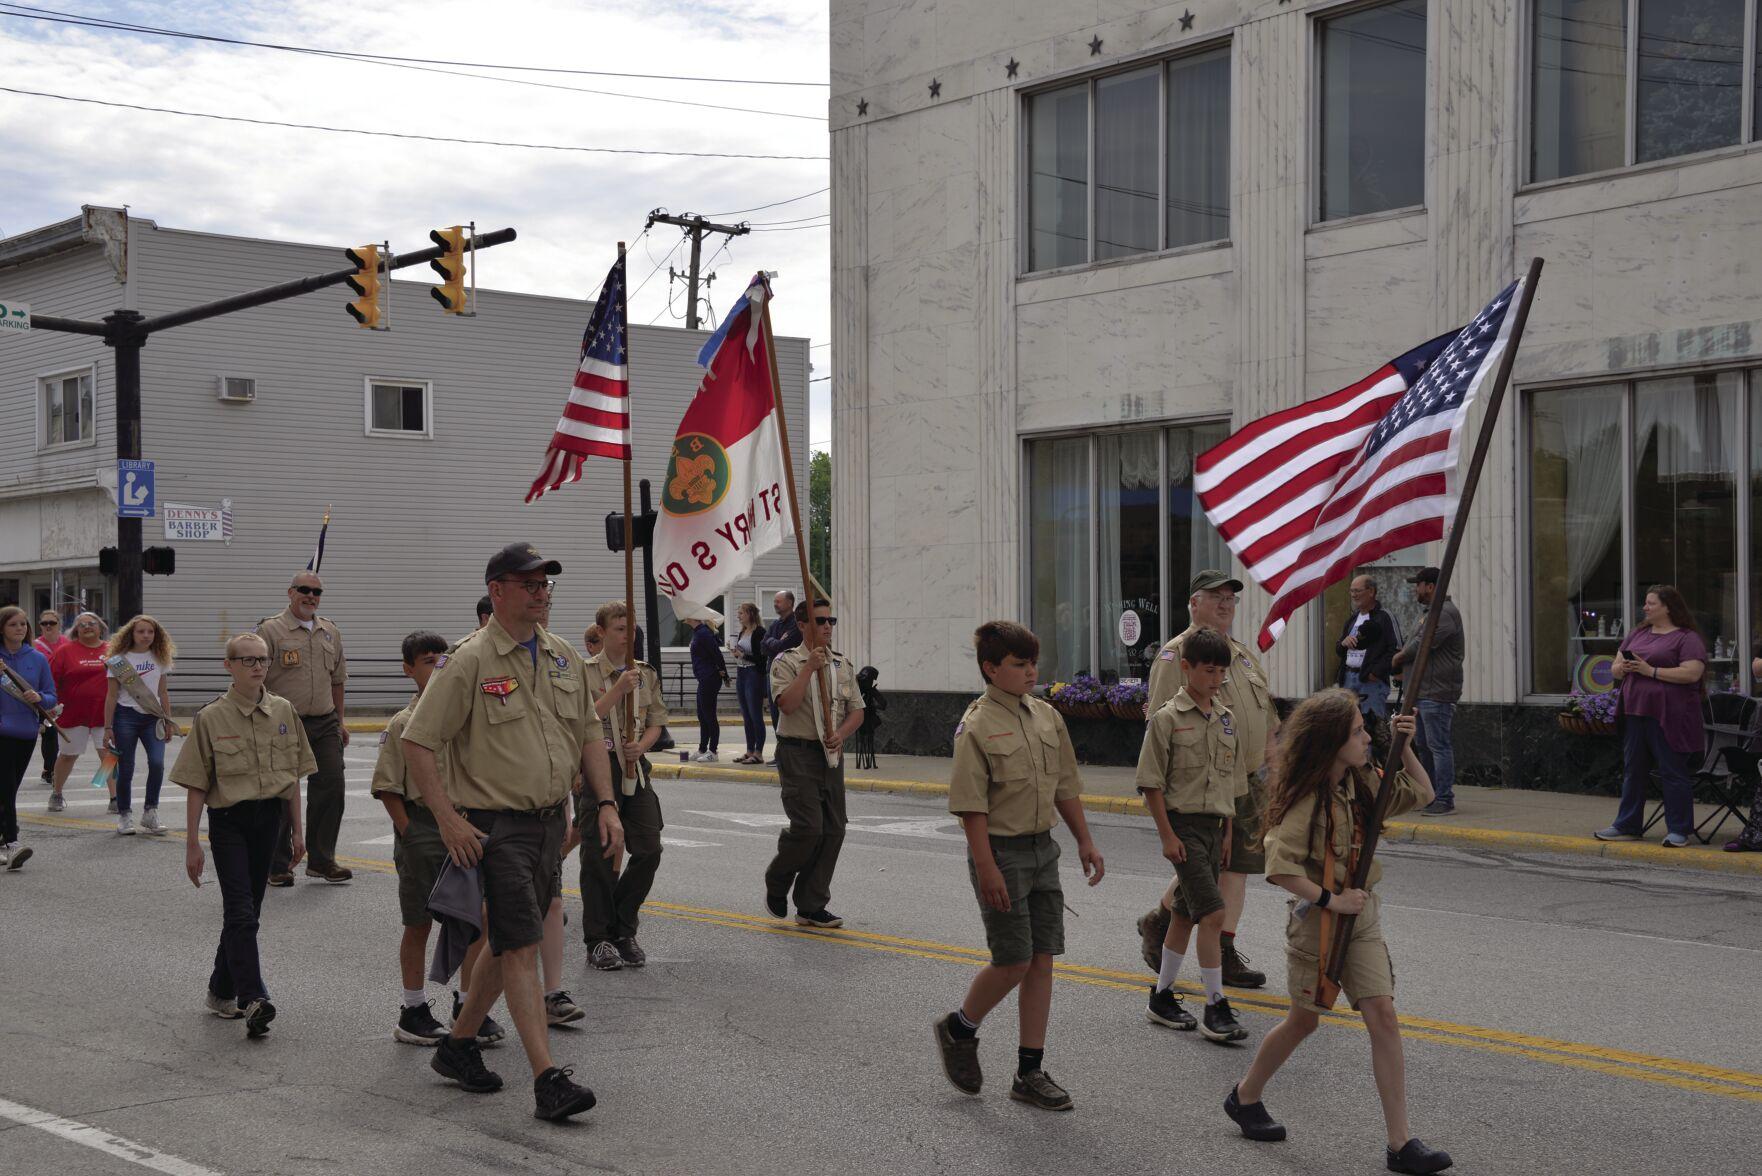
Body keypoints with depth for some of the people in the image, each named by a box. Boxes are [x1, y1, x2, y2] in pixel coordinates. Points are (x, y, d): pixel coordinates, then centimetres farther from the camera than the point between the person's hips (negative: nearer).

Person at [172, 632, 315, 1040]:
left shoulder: (283, 711, 5)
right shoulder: (211, 717, -7)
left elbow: (292, 775, 13)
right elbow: (196, 785, -4)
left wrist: (297, 829, 13)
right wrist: (192, 843, -5)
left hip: (269, 818, 4)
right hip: (229, 821, -4)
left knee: (246, 910, 12)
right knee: (241, 911, -11)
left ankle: (221, 991, 26)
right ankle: (253, 999, -14)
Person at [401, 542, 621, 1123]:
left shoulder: (564, 657, 10)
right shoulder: (470, 661, -11)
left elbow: (589, 736, 17)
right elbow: (417, 742, -11)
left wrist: (606, 804, 7)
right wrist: (448, 819, -16)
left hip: (551, 822, 7)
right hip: (496, 827, -7)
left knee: (508, 944, 15)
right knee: (520, 947, -10)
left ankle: (458, 1043, 31)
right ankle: (548, 1080, -12)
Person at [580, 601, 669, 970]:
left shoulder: (646, 673, 12)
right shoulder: (585, 672, -2)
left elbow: (657, 721, 14)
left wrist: (641, 746, -6)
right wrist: (618, 689, -21)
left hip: (635, 767, 4)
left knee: (649, 850, -1)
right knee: (599, 855, -2)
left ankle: (623, 931, 16)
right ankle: (599, 940, 8)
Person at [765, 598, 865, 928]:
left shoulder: (842, 664, 12)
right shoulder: (787, 662, -4)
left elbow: (856, 711, 14)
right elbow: (786, 703, -20)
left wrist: (841, 734, -5)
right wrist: (810, 668, -20)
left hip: (831, 754, 6)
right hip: (798, 753, -6)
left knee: (833, 830, 3)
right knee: (807, 827, -15)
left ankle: (811, 907, 11)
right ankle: (776, 883, 13)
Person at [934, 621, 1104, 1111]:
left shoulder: (1047, 717, 8)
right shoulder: (977, 726, -13)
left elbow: (1065, 787, 16)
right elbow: (971, 806, -16)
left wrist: (1085, 841, 14)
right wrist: (987, 868, -19)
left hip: (1042, 848, 7)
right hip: (1001, 851, -7)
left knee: (1042, 960, 6)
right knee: (1014, 961, -5)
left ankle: (1030, 1071, 13)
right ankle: (958, 1029, 22)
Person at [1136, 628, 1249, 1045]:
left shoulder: (1225, 719, 9)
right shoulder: (1168, 718, -10)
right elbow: (1151, 783, -10)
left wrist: (1227, 832, 14)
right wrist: (1167, 835, -13)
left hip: (1212, 825, 7)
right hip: (1183, 823, -7)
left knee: (1186, 914, 13)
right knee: (1213, 913, -13)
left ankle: (1162, 996, 24)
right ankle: (1216, 1007, -8)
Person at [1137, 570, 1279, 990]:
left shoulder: (1244, 655, 16)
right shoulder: (1175, 655, -8)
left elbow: (1267, 716, 22)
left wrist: (1268, 767, 16)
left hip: (1247, 781, 7)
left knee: (1238, 866, 6)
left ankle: (1224, 953, 13)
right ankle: (1156, 923, 21)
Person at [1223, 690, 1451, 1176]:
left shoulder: (1361, 781, 1)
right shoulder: (1306, 799, -21)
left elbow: (1420, 793, 14)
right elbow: (1279, 866, -27)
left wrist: (1404, 747, -1)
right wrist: (1330, 899, -24)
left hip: (1361, 917, 6)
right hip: (1316, 919, -6)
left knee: (1383, 1015, -5)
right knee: (1304, 1020, 10)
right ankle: (1245, 1097, 36)